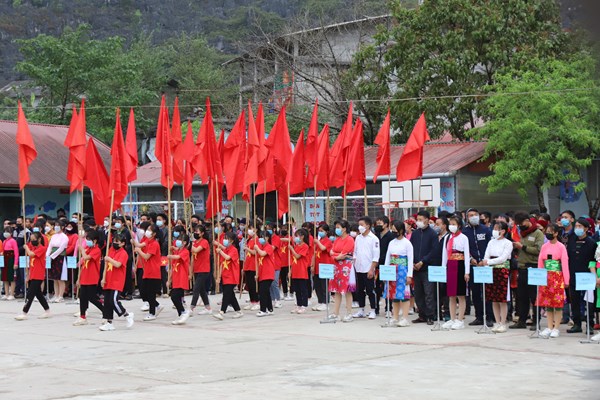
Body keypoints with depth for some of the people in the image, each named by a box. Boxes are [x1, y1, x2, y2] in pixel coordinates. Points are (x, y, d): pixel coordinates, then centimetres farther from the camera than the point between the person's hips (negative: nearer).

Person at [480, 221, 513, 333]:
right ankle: (497, 322, 13)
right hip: (492, 271, 5)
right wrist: (484, 263, -14)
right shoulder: (491, 242, 13)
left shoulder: (507, 243, -4)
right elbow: (486, 257, 7)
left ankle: (503, 323, 2)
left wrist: (488, 262, -17)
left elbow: (503, 258, -13)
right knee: (494, 300, 6)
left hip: (503, 272, -5)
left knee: (502, 300, -3)